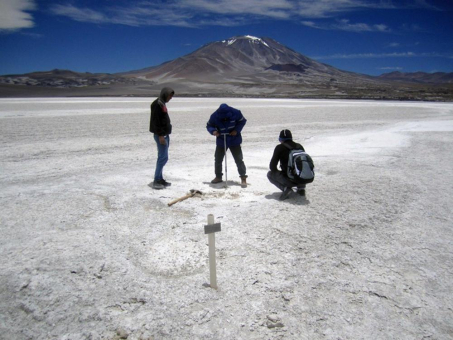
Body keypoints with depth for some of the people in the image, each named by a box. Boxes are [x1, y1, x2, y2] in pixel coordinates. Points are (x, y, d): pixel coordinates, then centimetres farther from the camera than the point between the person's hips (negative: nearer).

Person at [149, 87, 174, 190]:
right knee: (163, 157, -11)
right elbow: (155, 121, -20)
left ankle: (160, 179, 19)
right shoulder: (157, 104, -13)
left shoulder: (162, 104, 18)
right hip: (161, 135, -10)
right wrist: (160, 135, -23)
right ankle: (156, 181, -7)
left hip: (165, 134, 10)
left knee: (162, 157, 12)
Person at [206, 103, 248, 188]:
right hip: (221, 141, 2)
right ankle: (218, 177, 28)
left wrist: (237, 130, -17)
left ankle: (243, 178, 4)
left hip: (234, 140, -2)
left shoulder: (235, 113, -22)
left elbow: (243, 121, -4)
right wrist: (213, 131, -24)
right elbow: (209, 125, -3)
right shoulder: (214, 116, -19)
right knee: (218, 159, 9)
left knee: (239, 159, -3)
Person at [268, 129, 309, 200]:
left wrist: (278, 175, 21)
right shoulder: (300, 146, 15)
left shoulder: (280, 147, 1)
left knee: (270, 174, 18)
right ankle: (301, 187, 15)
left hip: (290, 180, -5)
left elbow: (272, 166, 1)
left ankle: (285, 188, -5)